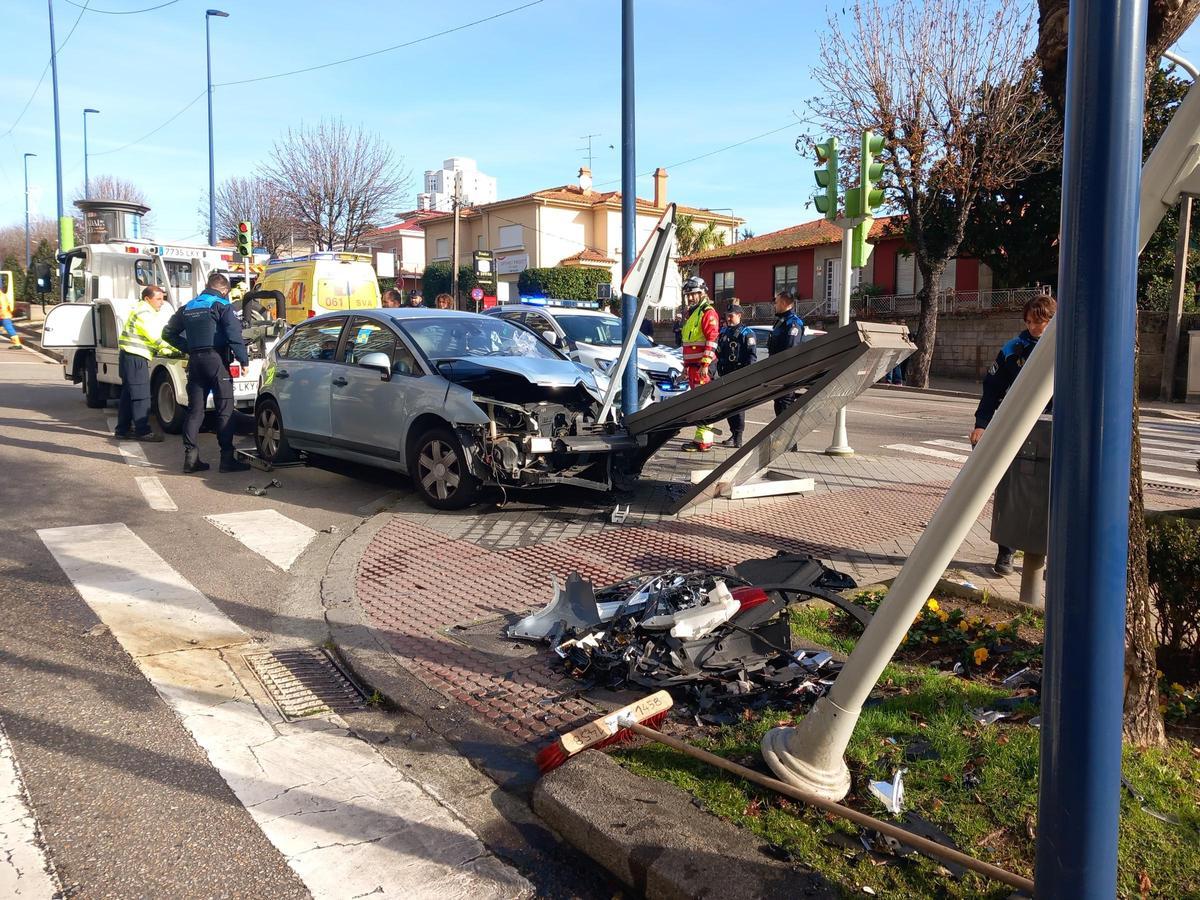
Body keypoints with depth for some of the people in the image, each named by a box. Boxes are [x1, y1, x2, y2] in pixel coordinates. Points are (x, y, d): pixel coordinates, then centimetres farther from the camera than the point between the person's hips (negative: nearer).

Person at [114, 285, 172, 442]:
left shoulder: (147, 312, 20)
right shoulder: (143, 312, -12)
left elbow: (153, 338, 20)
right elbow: (155, 337, -17)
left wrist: (165, 350, 7)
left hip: (130, 357, 11)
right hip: (135, 357, -11)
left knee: (128, 394, 13)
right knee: (141, 395, -10)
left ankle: (122, 430, 18)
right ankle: (142, 431, -10)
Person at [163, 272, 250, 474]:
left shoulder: (188, 308, 18)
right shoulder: (221, 305, -2)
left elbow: (168, 333, 20)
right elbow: (234, 335, -13)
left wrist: (189, 349, 20)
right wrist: (244, 360, -9)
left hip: (195, 361, 6)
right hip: (216, 359, -6)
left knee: (195, 410, 9)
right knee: (225, 410, -3)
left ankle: (190, 457, 6)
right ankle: (227, 458, -5)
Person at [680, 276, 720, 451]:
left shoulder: (708, 312, -9)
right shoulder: (691, 313, 22)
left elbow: (712, 339, -17)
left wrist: (705, 363, -22)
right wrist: (686, 364, 26)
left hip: (703, 366, -10)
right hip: (693, 365, 10)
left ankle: (704, 440, -13)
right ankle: (702, 437, 18)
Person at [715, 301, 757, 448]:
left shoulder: (747, 333, -5)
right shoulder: (724, 332, 17)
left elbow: (751, 355, -12)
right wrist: (719, 369, 20)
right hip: (725, 374, 8)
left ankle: (737, 438, -7)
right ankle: (733, 434, 21)